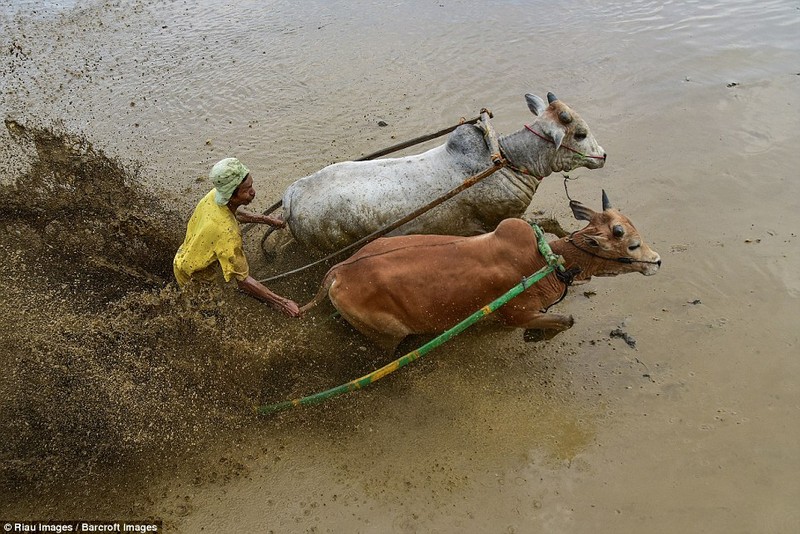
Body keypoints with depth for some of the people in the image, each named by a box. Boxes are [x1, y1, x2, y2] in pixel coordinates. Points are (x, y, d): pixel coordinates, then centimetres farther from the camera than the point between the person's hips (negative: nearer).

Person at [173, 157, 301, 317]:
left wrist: (265, 219, 3)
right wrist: (282, 303, -33)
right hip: (192, 279, -8)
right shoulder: (227, 232, -41)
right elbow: (243, 280, -34)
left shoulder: (214, 195, -17)